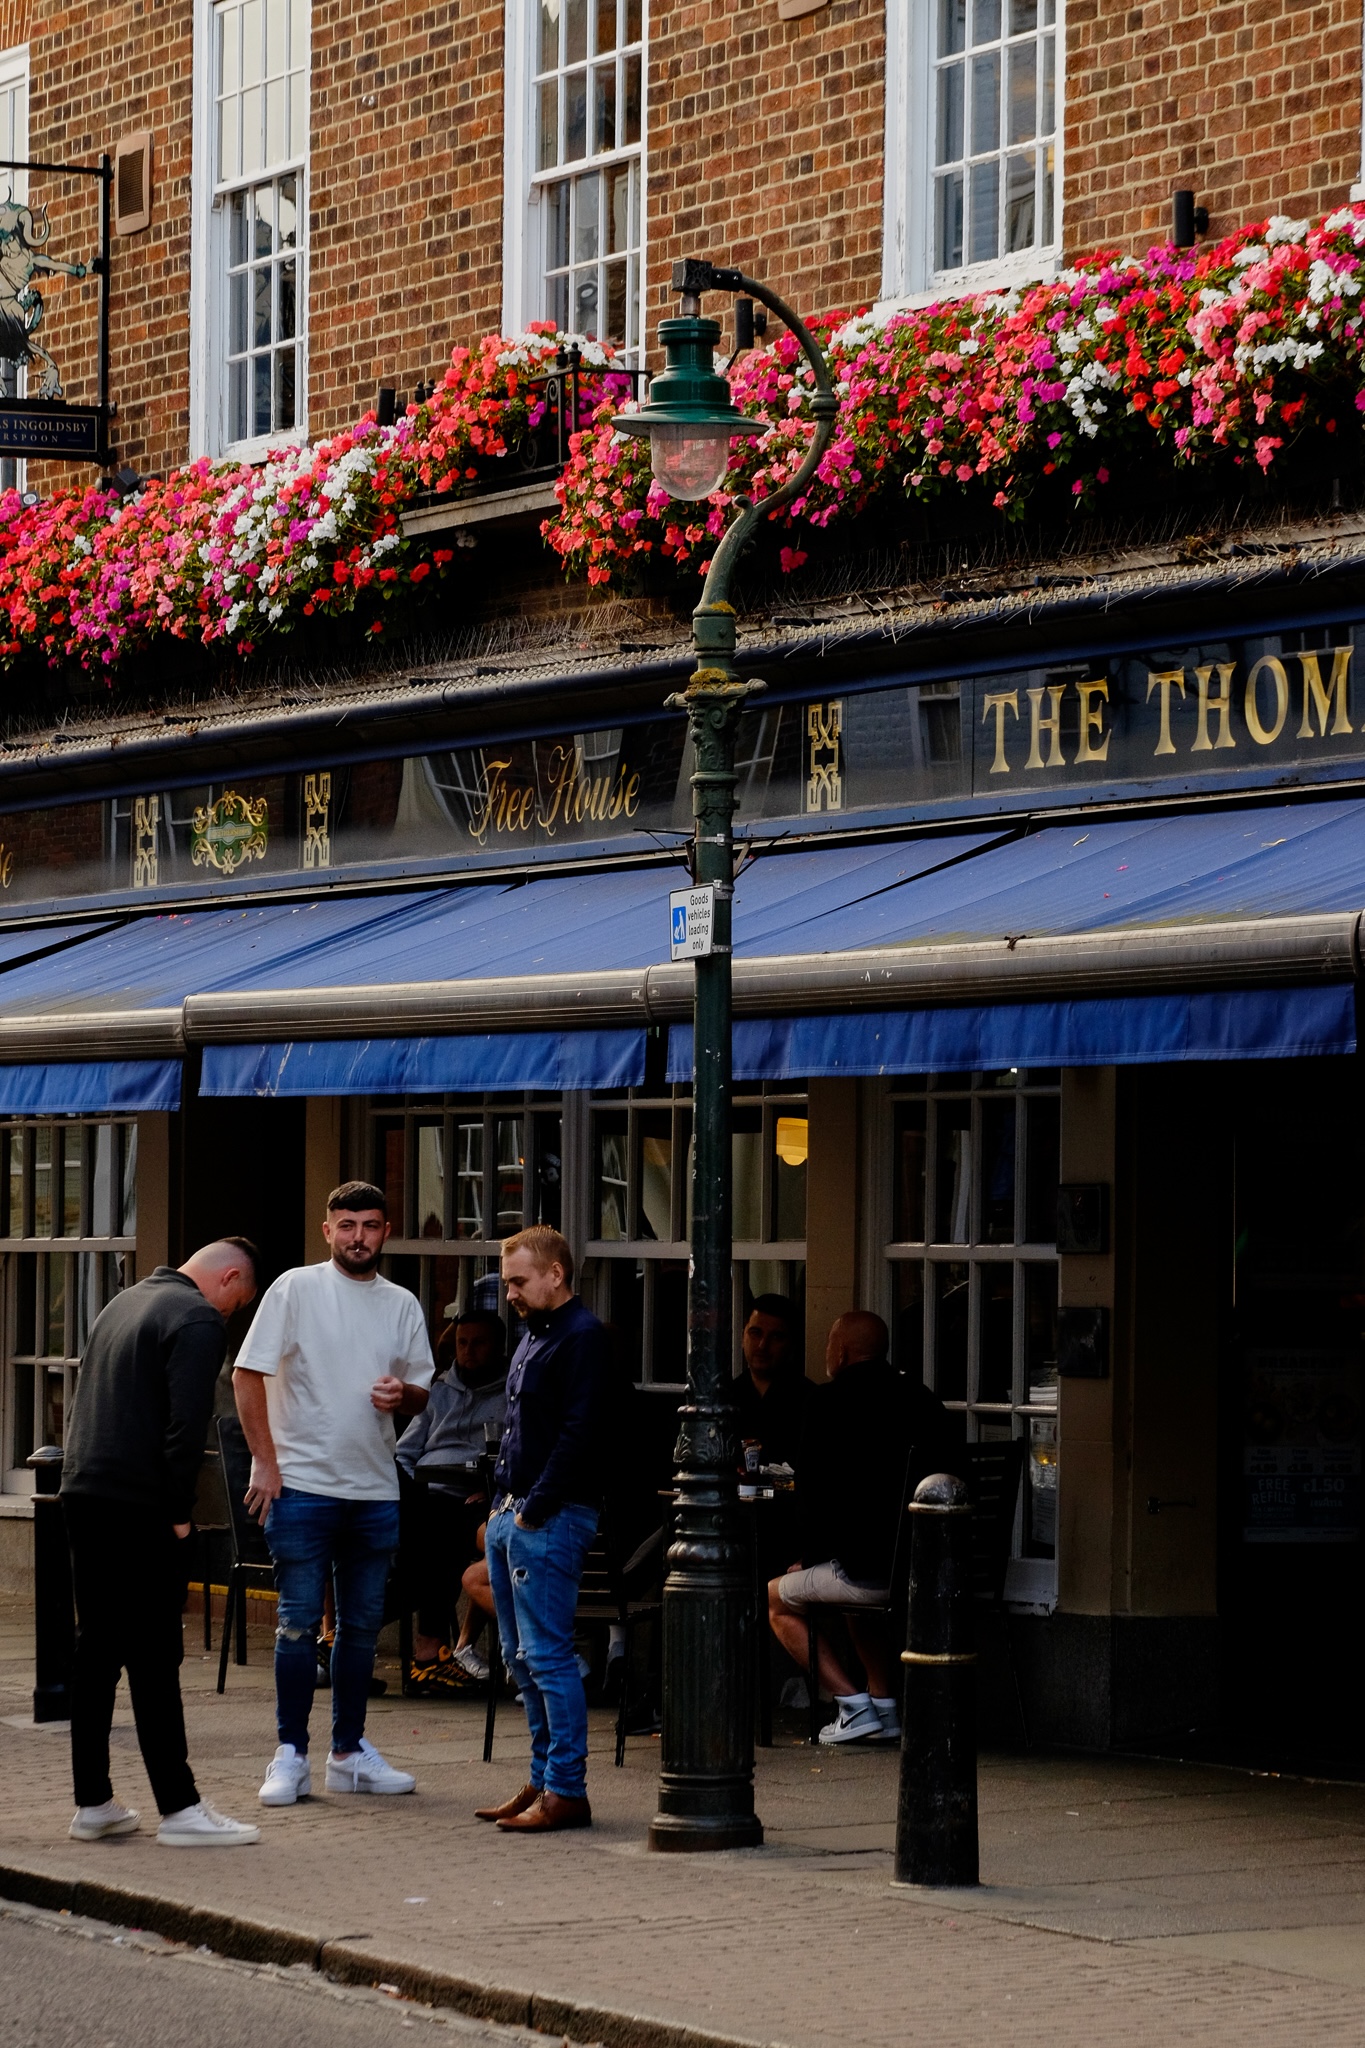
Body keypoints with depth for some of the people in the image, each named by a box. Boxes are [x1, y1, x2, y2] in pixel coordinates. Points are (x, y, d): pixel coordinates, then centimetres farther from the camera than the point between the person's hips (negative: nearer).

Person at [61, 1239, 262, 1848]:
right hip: (139, 1510, -8)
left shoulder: (123, 1302, 19)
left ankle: (92, 1803, 14)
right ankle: (179, 1809, -5)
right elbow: (186, 1425, -18)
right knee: (154, 1659, -6)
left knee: (96, 1652, 11)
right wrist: (179, 1513, -11)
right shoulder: (199, 1320, -9)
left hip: (82, 1496, 8)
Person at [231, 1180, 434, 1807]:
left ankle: (349, 1751, 19)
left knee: (362, 1625, 10)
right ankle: (290, 1755, 2)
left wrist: (402, 1395, -8)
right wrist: (265, 1461, -11)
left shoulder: (403, 1305, 10)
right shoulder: (295, 1289, -4)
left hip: (375, 1489, 5)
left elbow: (421, 1392, 17)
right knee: (299, 1623, -3)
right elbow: (247, 1374, -5)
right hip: (302, 1483, -5)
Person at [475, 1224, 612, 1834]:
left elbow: (579, 1434, -18)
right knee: (522, 1658, 12)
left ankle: (566, 1790, -8)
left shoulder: (582, 1338, -12)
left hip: (550, 1519, -10)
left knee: (547, 1656, -10)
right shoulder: (533, 1336, 19)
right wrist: (501, 1503, 14)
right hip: (511, 1515, 10)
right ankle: (544, 1780, 17)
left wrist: (534, 1510, -17)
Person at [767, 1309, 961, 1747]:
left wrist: (810, 1558, 12)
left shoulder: (829, 1402, -6)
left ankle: (854, 1705, 8)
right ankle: (885, 1708, 29)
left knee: (777, 1599, 19)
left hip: (870, 1570, -7)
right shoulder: (921, 1398, 11)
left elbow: (813, 1495, -5)